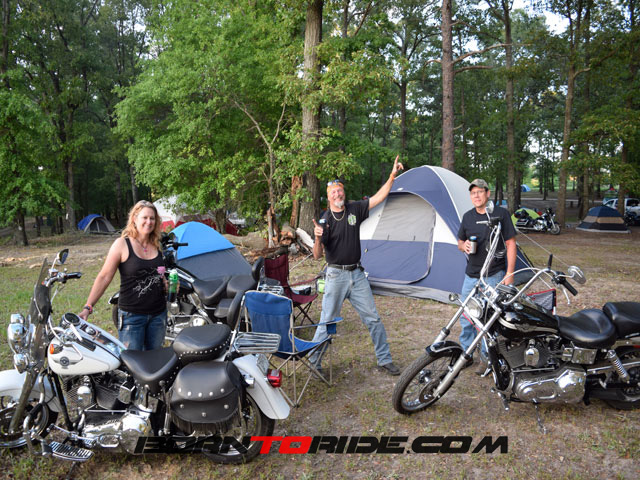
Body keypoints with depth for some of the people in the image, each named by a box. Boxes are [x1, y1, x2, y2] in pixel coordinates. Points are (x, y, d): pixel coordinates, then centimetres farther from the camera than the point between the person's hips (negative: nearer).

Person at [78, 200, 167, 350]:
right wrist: (88, 307, -12)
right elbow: (104, 277, -8)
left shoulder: (157, 245, 6)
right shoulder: (122, 244, -8)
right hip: (131, 315, -5)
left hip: (158, 314, 5)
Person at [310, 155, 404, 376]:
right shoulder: (324, 220, -8)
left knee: (373, 318, 9)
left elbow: (379, 197, -1)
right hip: (336, 275, -3)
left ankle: (384, 360, 22)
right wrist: (317, 238, -32)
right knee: (327, 322, 1)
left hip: (357, 274, 4)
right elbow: (317, 255, -12)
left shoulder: (355, 209, 2)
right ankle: (313, 363, 17)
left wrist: (393, 175, -10)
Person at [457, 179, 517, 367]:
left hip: (494, 276, -5)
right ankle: (466, 354, 23)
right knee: (466, 317, 8)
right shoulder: (467, 216, 9)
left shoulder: (501, 214, -5)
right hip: (471, 275, 5)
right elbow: (460, 242, 18)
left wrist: (510, 273, -10)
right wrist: (464, 246, -8)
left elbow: (511, 244, -5)